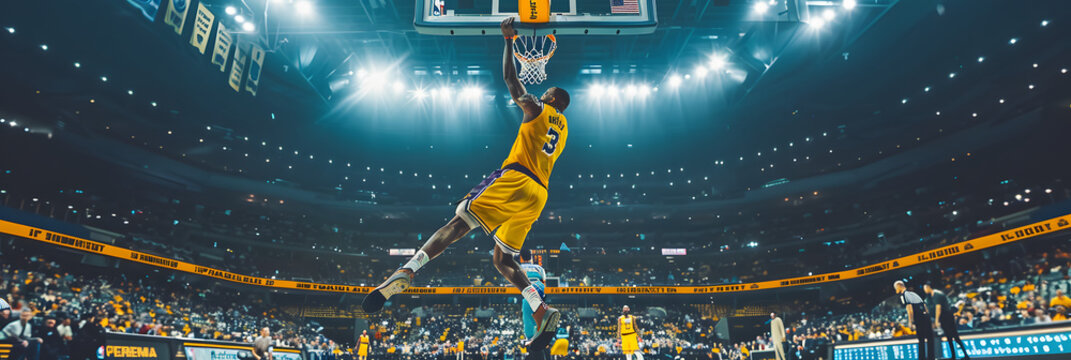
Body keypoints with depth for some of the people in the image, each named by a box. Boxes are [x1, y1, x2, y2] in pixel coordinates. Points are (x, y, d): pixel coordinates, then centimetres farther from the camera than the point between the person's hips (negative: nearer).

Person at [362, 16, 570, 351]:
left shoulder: (537, 109, 9)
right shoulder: (563, 128, 27)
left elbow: (511, 79, 12)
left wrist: (508, 39, 21)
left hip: (515, 179, -6)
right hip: (538, 194, 7)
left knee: (457, 224, -13)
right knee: (503, 260, 9)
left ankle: (405, 272, -30)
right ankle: (543, 312, -6)